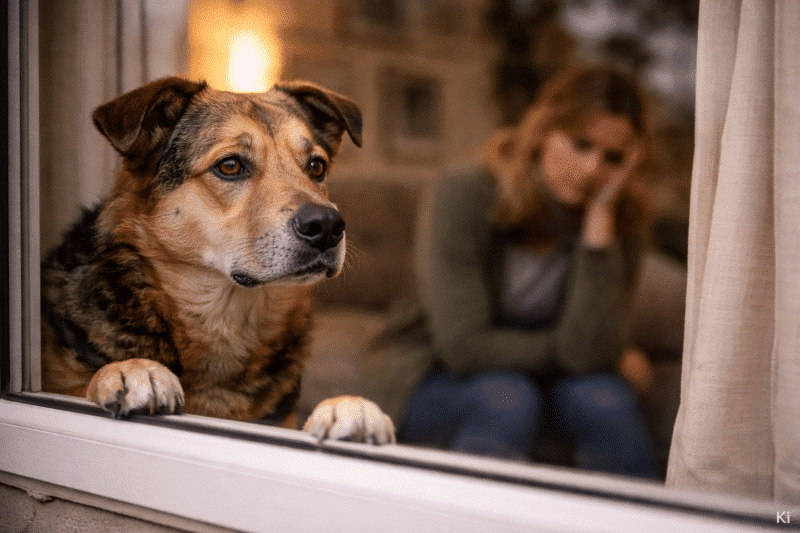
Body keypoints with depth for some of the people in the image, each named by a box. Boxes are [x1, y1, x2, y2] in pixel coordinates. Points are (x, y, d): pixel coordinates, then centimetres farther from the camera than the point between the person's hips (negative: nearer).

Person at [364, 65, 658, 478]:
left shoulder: (621, 221, -12)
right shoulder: (461, 197, -21)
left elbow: (587, 350, -25)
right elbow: (464, 346, -24)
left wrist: (602, 214, -28)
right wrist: (566, 351, -16)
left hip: (544, 380, 3)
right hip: (436, 378, -3)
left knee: (604, 398, -28)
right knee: (508, 401, -34)